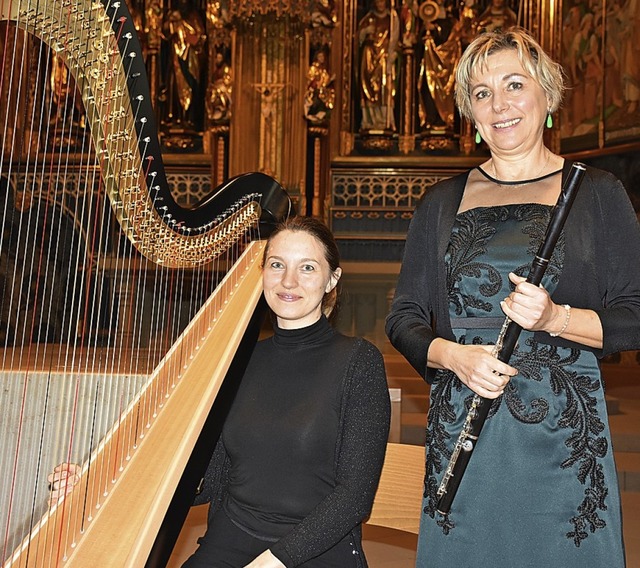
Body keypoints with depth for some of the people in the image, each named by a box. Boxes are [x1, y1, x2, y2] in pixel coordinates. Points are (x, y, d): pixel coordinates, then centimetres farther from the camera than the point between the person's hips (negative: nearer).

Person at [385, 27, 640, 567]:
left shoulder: (596, 193, 3)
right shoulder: (441, 203, 9)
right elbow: (404, 316, 8)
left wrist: (555, 317, -18)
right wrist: (453, 355, -11)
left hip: (563, 431, -1)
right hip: (460, 431, 2)